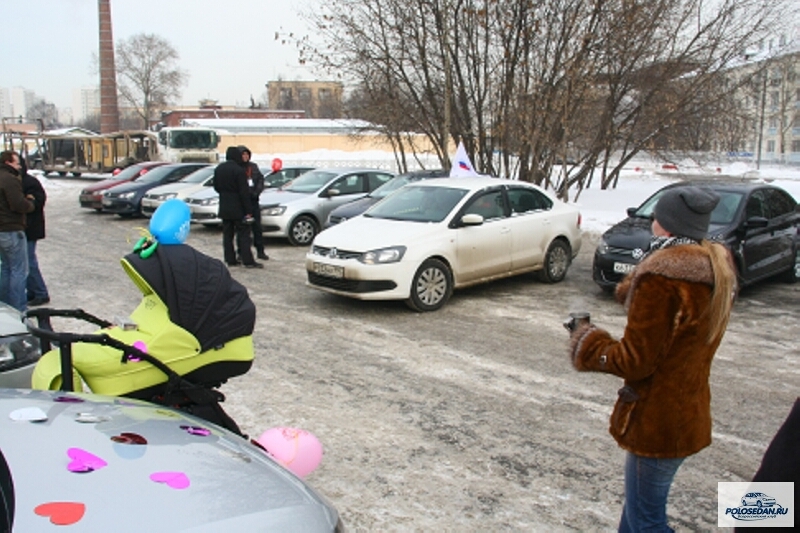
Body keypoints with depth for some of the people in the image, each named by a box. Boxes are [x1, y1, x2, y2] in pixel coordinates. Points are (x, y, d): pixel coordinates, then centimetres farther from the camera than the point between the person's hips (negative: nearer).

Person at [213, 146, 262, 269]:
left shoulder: (218, 169, 6)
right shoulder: (238, 170, -16)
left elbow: (216, 187, 16)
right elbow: (244, 192, -17)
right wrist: (248, 211, -14)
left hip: (224, 208, 7)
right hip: (237, 208, -6)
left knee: (227, 234, 10)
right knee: (243, 234, -3)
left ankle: (230, 259, 12)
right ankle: (248, 261, -4)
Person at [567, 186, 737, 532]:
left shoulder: (663, 276, -24)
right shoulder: (715, 268, 5)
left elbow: (634, 360, -22)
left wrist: (586, 342, -6)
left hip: (658, 420, -9)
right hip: (689, 410, 9)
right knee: (639, 504, 24)